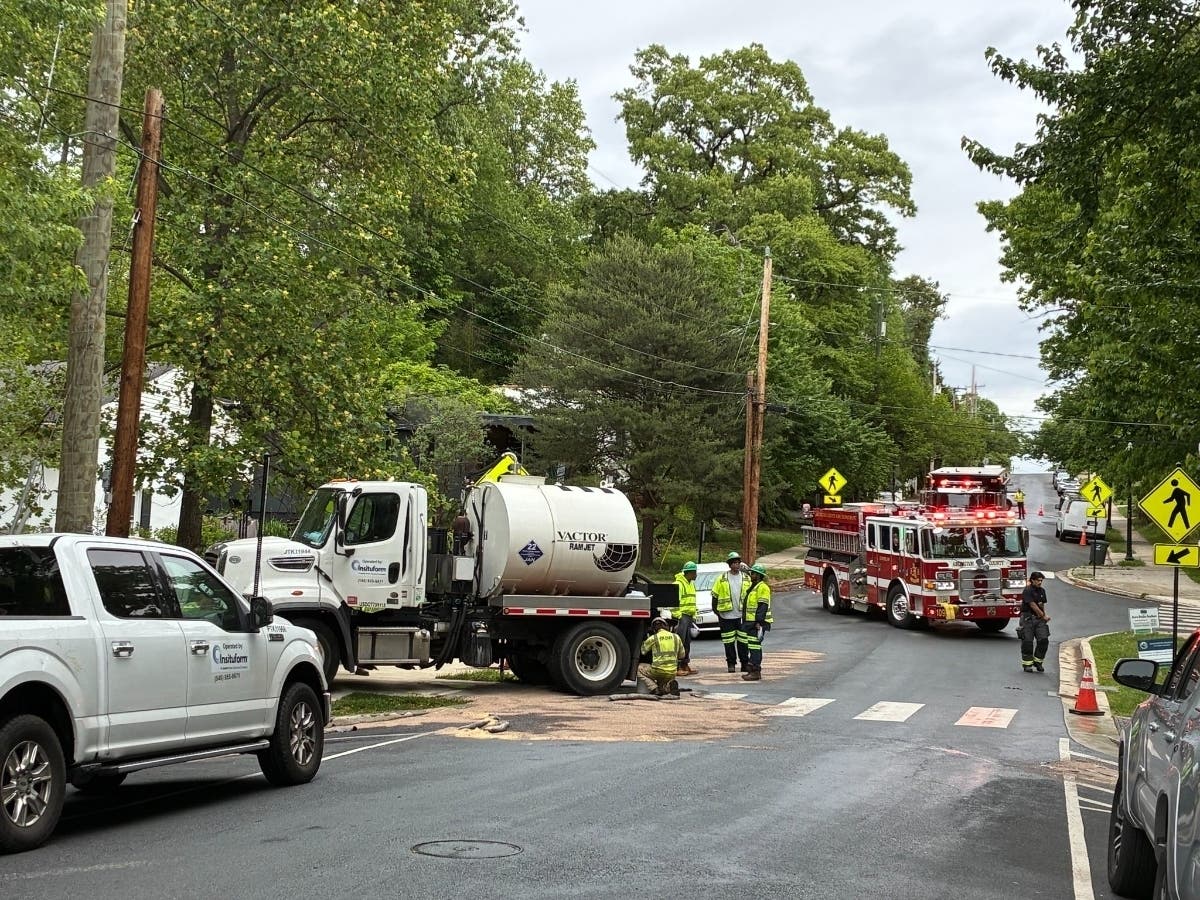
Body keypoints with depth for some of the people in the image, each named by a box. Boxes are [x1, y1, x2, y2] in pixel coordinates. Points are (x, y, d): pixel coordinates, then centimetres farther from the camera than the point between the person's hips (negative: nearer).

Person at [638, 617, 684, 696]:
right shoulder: (676, 637, 7)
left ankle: (654, 689, 0)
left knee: (639, 668, 21)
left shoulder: (653, 638, -3)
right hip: (672, 673, 5)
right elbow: (681, 655, 16)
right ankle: (669, 686, -3)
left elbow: (642, 651, 11)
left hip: (658, 671, -5)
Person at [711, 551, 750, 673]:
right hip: (726, 616, -1)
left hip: (742, 615, 1)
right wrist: (716, 612, 2)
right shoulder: (722, 578, 0)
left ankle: (745, 663, 9)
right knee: (729, 642, 3)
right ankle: (731, 664, 11)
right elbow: (715, 595, 4)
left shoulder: (746, 578, 7)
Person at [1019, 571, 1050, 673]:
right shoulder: (1027, 591, -12)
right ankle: (1027, 664, 6)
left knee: (1044, 640, -4)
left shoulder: (1042, 590, 11)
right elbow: (1033, 606, -14)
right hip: (1028, 618, -6)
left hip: (1039, 618, 6)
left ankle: (1038, 662, 10)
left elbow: (1042, 605, 16)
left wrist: (1044, 616, -4)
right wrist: (1044, 616, -8)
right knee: (1027, 642, -4)